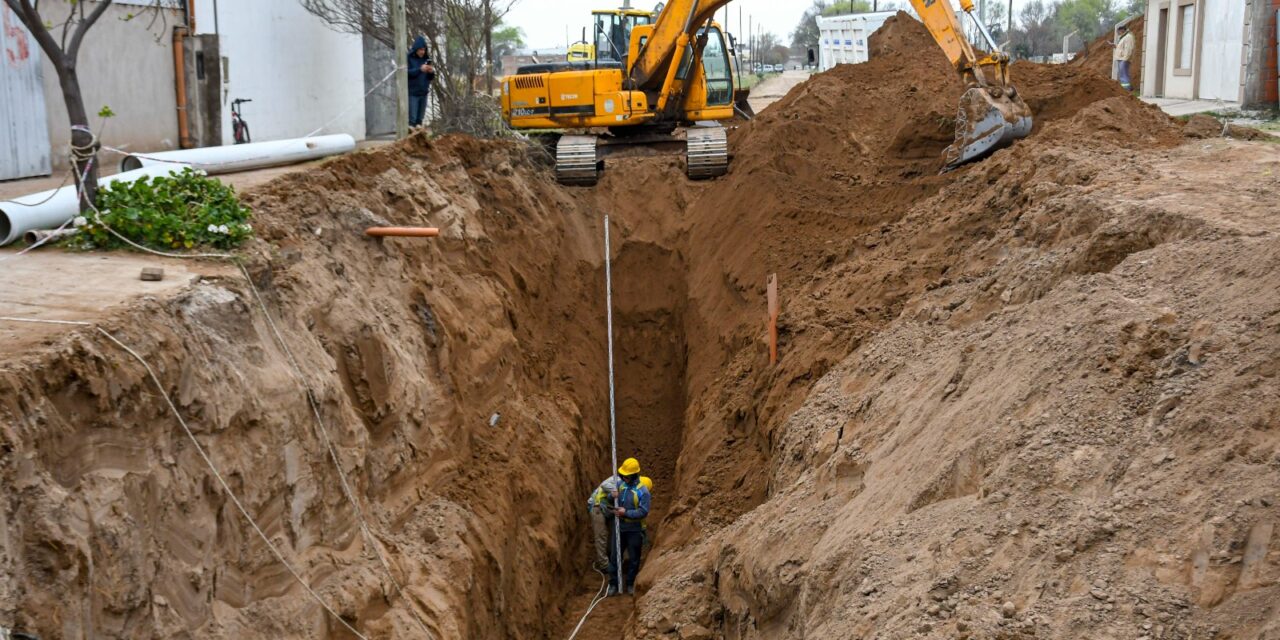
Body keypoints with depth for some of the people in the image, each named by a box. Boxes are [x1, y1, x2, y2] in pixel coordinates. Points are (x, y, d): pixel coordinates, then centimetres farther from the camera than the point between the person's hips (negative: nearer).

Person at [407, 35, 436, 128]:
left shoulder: (427, 59, 10)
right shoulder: (409, 58, -4)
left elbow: (431, 77, 13)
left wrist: (431, 72, -10)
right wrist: (420, 69, -24)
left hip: (424, 92, 5)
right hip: (412, 92, -5)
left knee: (420, 118, 7)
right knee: (412, 118, -9)